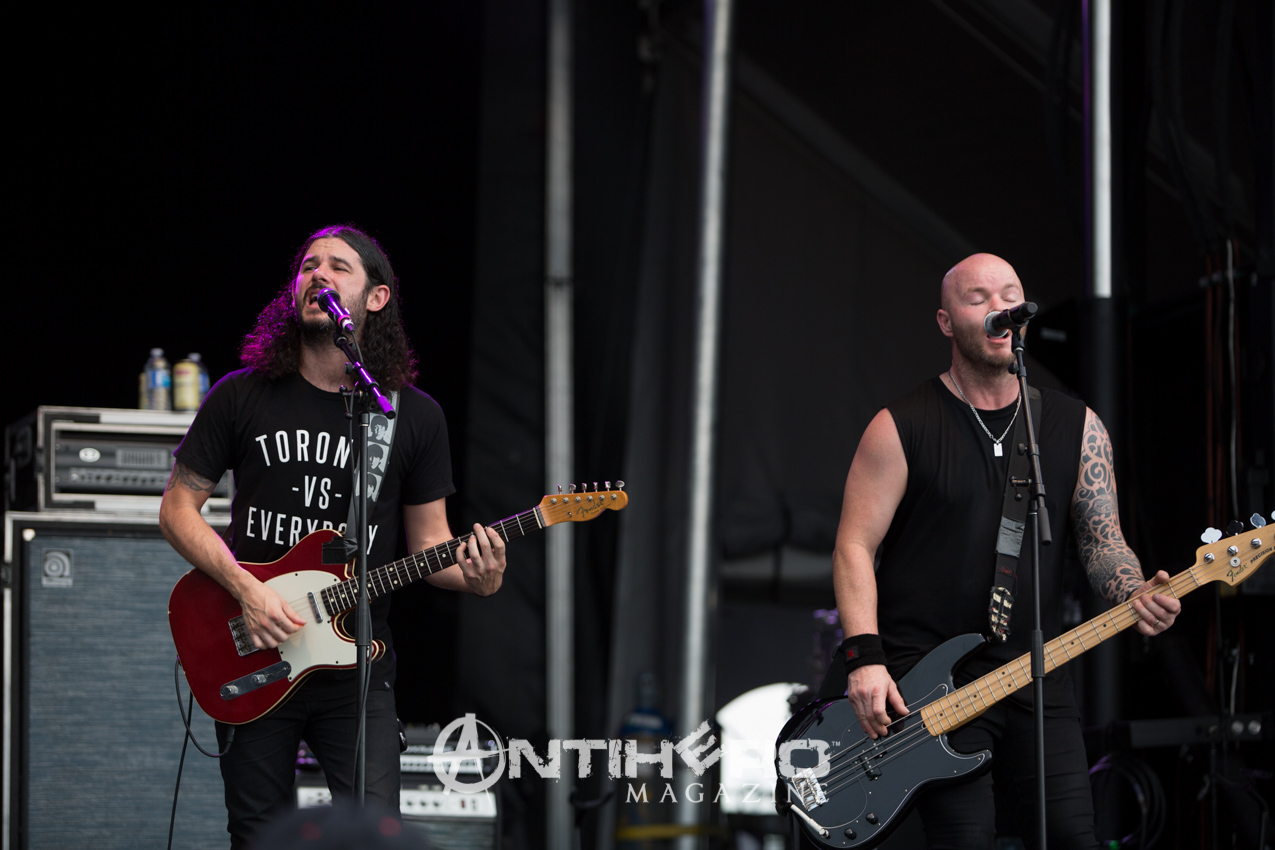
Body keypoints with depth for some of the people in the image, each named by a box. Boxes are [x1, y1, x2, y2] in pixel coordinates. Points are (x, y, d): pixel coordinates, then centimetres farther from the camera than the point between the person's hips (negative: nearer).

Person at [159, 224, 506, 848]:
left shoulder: (415, 416, 3)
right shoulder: (242, 397, 0)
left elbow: (428, 540, 9)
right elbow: (178, 508, 3)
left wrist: (472, 577, -14)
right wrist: (245, 590, -11)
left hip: (356, 666, 0)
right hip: (252, 666, 0)